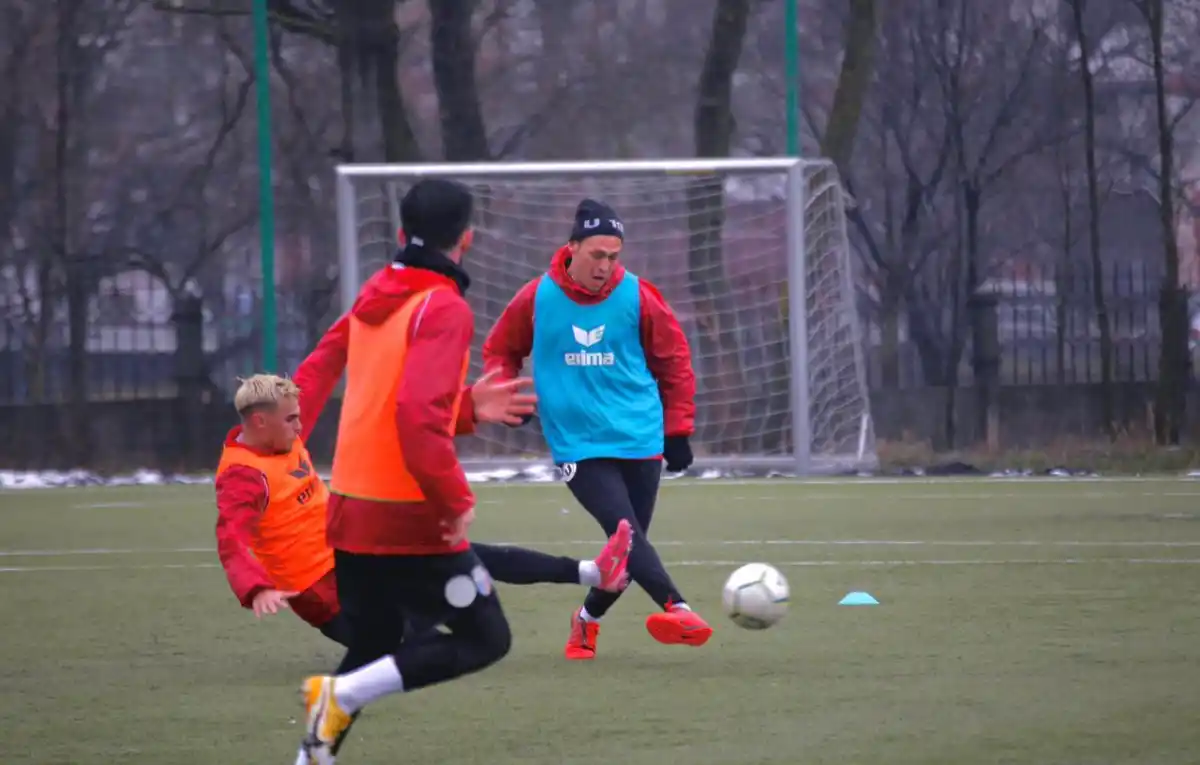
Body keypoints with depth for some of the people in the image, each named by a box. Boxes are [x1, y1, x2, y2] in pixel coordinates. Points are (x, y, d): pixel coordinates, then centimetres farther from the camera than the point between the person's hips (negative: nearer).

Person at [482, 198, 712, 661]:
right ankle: (676, 609, -37)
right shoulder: (537, 299, -4)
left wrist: (678, 430, 7)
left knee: (626, 548, 8)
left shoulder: (637, 297, -2)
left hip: (640, 441, 2)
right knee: (625, 532, -23)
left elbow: (674, 362, 8)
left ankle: (588, 620, 31)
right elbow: (500, 349, 12)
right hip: (578, 445, -2)